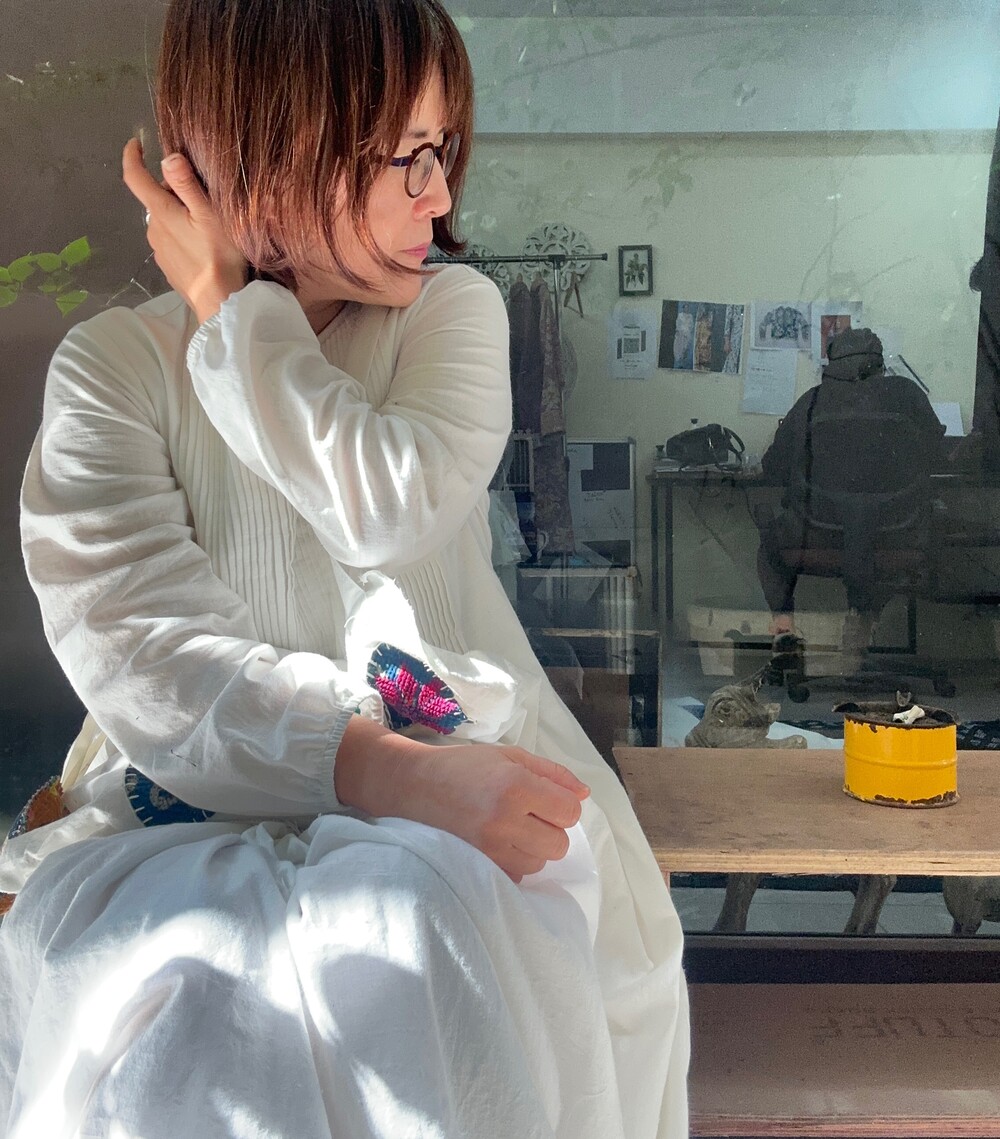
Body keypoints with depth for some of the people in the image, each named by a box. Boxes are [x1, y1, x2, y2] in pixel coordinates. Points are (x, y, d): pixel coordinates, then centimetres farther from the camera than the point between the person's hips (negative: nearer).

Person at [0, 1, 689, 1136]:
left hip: (452, 759, 1)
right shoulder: (113, 364, 2)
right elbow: (137, 650, -13)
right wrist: (384, 769, -28)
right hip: (203, 783, 0)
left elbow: (397, 510, -14)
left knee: (425, 934, -32)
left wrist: (230, 311, -5)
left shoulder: (454, 308, 7)